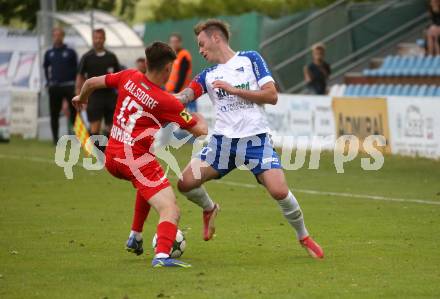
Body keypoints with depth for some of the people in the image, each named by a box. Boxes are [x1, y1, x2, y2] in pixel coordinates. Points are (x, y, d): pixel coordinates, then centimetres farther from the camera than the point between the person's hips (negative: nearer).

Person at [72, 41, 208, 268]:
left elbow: (91, 83, 14)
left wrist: (81, 97, 36)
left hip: (111, 158, 8)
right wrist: (199, 118, 20)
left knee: (147, 185, 37)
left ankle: (135, 237, 40)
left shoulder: (129, 77, 1)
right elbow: (200, 130, -4)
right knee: (170, 210, -13)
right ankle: (162, 255, -37)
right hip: (136, 159, -8)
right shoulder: (166, 102, -12)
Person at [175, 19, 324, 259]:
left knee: (279, 191, -18)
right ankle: (209, 209, 25)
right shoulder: (208, 75, 12)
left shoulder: (250, 59, 2)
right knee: (186, 183, -9)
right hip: (223, 140, 4)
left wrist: (234, 90, -12)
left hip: (255, 139, -4)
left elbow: (271, 95, -6)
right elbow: (184, 96, -3)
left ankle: (303, 237, 7)